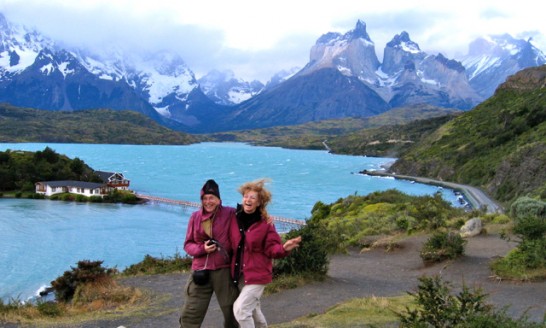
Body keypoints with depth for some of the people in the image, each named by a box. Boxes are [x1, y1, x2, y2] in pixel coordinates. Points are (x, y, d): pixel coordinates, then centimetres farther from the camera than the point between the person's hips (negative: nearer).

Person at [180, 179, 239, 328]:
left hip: (224, 271, -2)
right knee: (189, 315, 6)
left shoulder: (230, 214, -5)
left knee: (232, 313, 11)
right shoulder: (195, 216, 5)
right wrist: (202, 248, -11)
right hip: (200, 271, 2)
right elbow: (188, 244, 8)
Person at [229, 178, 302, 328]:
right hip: (239, 274, 5)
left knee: (240, 309, -14)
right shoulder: (235, 219, 0)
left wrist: (283, 248, -31)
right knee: (252, 310, 19)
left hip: (257, 275, -5)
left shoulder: (266, 223, -11)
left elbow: (271, 248, -13)